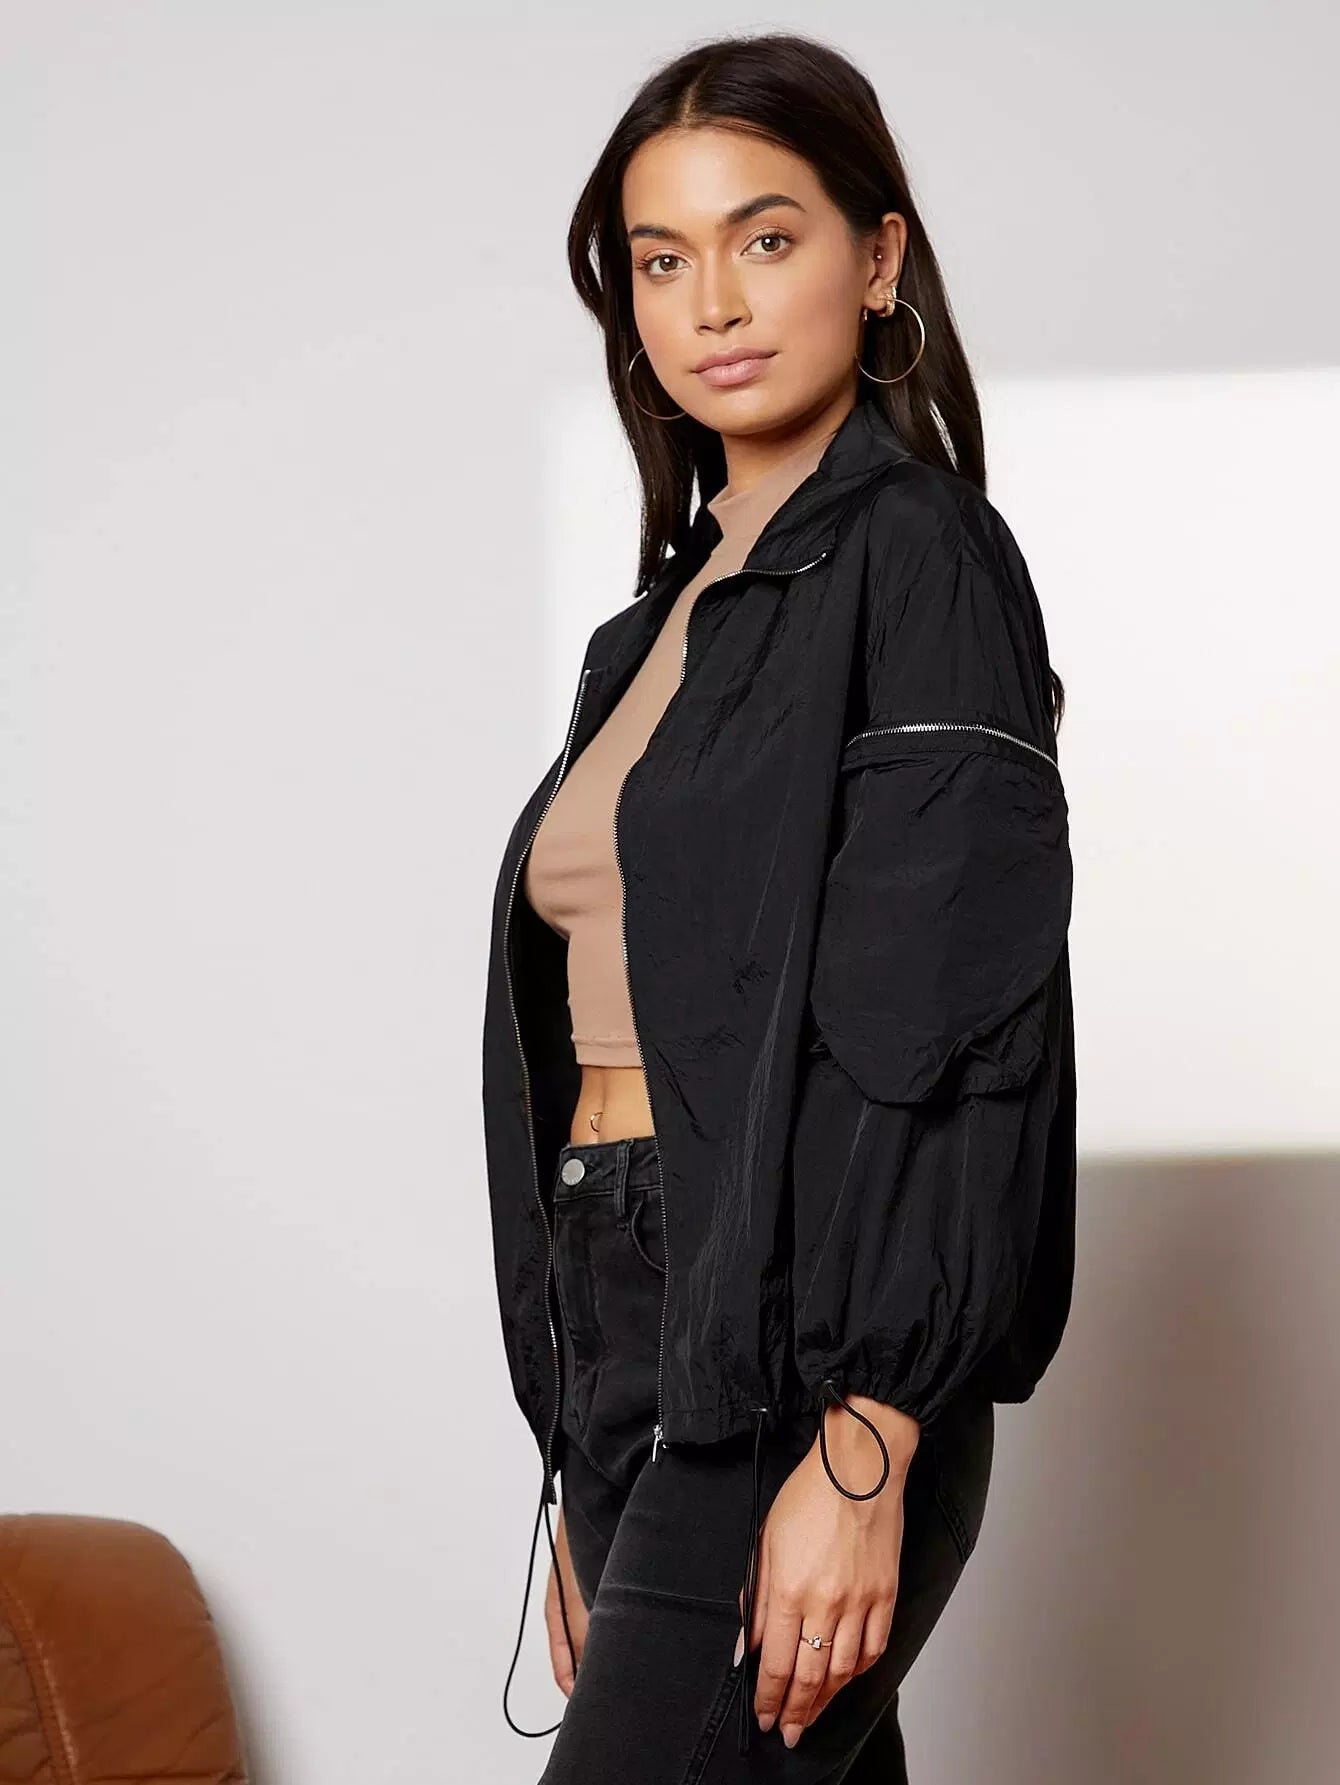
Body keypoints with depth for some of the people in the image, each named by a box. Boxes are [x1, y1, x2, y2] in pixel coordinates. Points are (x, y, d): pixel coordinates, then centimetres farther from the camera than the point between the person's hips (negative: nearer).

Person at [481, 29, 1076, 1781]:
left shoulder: (918, 555, -5)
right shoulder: (666, 615, 18)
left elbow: (950, 1027, -13)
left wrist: (863, 1456, -20)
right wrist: (590, 1468, 16)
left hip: (796, 1367, -7)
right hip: (629, 1339, 7)